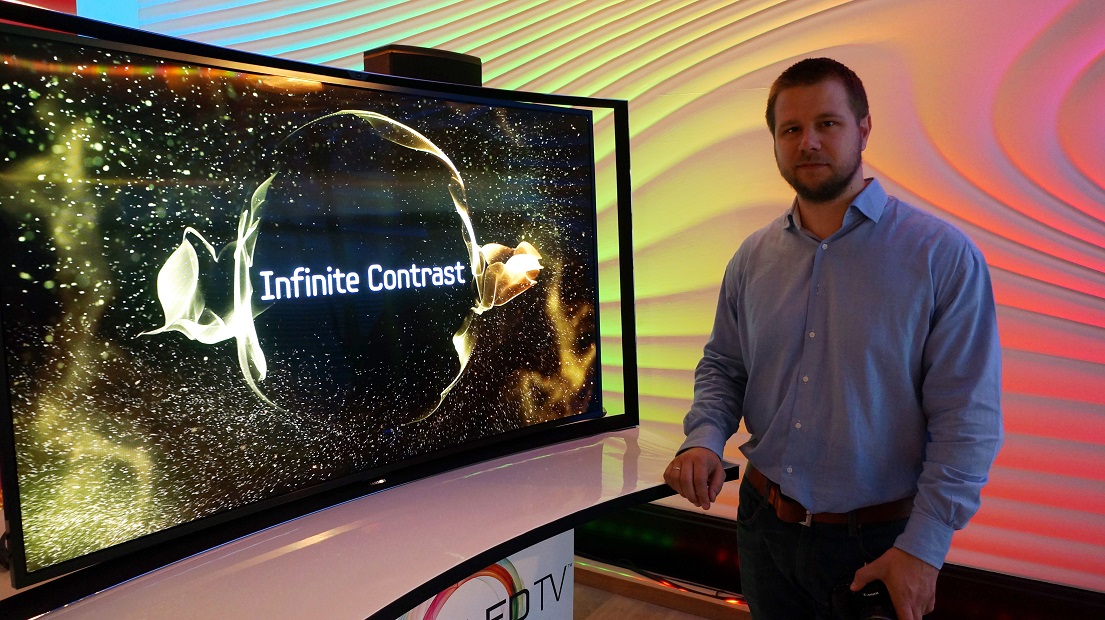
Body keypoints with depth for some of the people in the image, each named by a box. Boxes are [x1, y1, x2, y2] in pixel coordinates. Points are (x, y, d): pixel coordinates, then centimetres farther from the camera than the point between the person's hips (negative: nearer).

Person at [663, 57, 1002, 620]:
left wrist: (924, 547, -16)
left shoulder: (944, 257, -12)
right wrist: (704, 439, -9)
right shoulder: (753, 257, 2)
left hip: (877, 542, -4)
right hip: (765, 525, 4)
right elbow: (722, 366, 10)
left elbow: (967, 418, -13)